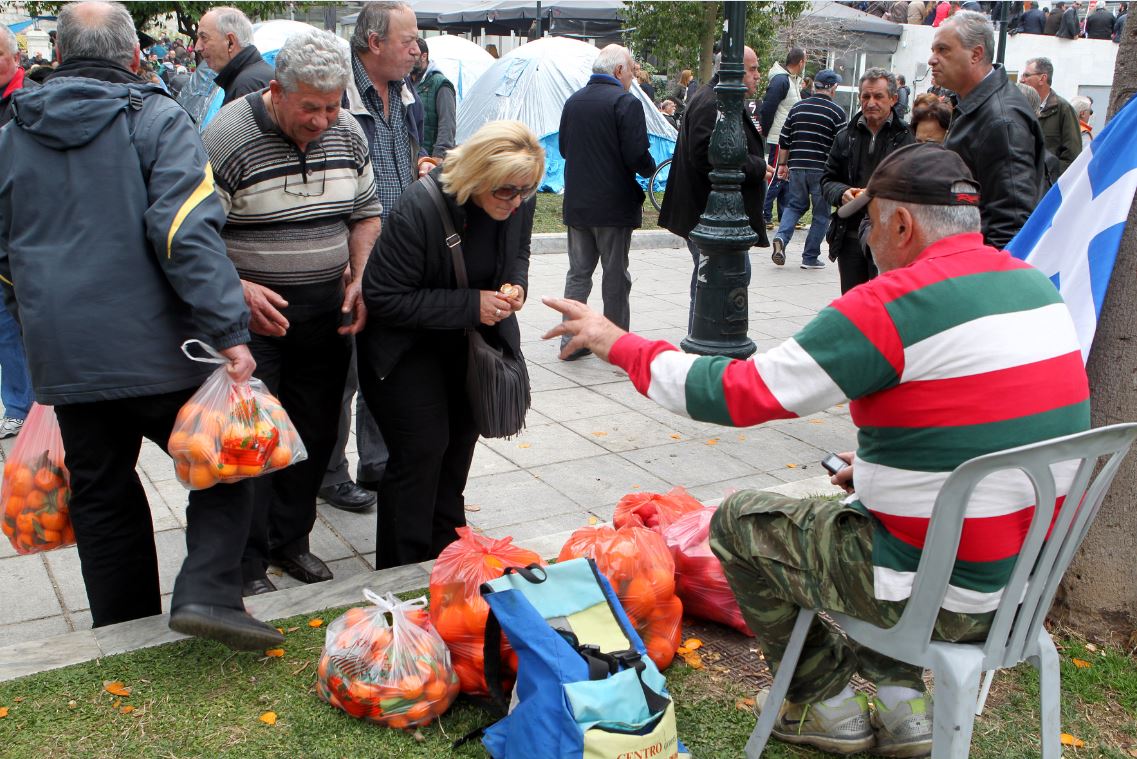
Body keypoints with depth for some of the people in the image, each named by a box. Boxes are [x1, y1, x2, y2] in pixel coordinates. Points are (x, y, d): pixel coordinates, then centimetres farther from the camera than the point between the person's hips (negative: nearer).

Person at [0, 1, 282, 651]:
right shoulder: (157, 121, -6)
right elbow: (187, 232, -20)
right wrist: (230, 331, -23)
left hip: (64, 359, 5)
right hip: (157, 353, -5)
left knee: (102, 498, 16)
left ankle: (125, 637, 26)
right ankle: (206, 593, -8)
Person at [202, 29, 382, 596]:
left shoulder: (348, 134, 2)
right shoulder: (226, 139, -16)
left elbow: (365, 213, 12)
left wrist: (359, 278, -2)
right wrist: (239, 291, -26)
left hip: (326, 309, 6)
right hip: (252, 310, -5)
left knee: (316, 432, 12)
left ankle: (291, 539, 30)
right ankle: (246, 561, 13)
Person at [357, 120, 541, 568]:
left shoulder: (518, 203, -10)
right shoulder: (419, 209, -29)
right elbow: (383, 297, -26)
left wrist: (516, 285, -12)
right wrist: (470, 305, -29)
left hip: (472, 339, 6)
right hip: (407, 346, -6)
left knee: (461, 439, 13)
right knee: (422, 448, -9)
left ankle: (446, 547, 34)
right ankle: (404, 574, 7)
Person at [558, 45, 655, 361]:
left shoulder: (573, 100, 6)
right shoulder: (626, 103, -14)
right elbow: (637, 156, -19)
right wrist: (650, 168, 2)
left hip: (577, 203, 6)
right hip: (614, 204, -5)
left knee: (578, 272, 13)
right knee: (615, 276, 5)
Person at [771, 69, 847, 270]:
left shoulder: (797, 108, 7)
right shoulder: (837, 112, -5)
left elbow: (784, 140, 9)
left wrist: (784, 164, 19)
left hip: (797, 167, 4)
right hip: (822, 170, -4)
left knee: (795, 205, 19)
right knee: (821, 214, 8)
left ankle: (781, 237, -7)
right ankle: (810, 257, 10)